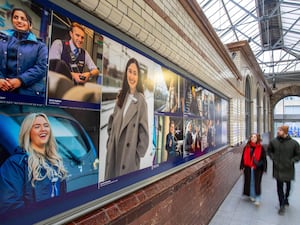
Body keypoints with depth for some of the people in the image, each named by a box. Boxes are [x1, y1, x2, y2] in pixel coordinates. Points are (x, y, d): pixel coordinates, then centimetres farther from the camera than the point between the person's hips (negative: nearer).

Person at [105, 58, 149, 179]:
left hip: (129, 156, -5)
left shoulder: (141, 100, -13)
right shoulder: (121, 96, 7)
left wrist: (138, 154, -8)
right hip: (113, 152, 6)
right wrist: (109, 141, 9)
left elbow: (144, 132, -11)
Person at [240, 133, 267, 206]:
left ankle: (257, 199, 6)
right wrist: (242, 166, 7)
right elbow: (243, 157, 8)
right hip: (248, 168, 3)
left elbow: (264, 158, -1)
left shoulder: (261, 148, -4)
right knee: (250, 182, 12)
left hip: (257, 169, -3)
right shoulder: (246, 147, 3)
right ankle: (252, 196, 31)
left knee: (257, 183, -3)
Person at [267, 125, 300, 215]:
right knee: (280, 187, 4)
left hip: (288, 169, 0)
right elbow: (269, 151, 10)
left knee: (288, 185, 20)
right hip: (278, 169, 0)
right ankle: (282, 205, 17)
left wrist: (292, 161, -12)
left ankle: (286, 198, 47)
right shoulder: (273, 141, -7)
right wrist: (273, 158, -3)